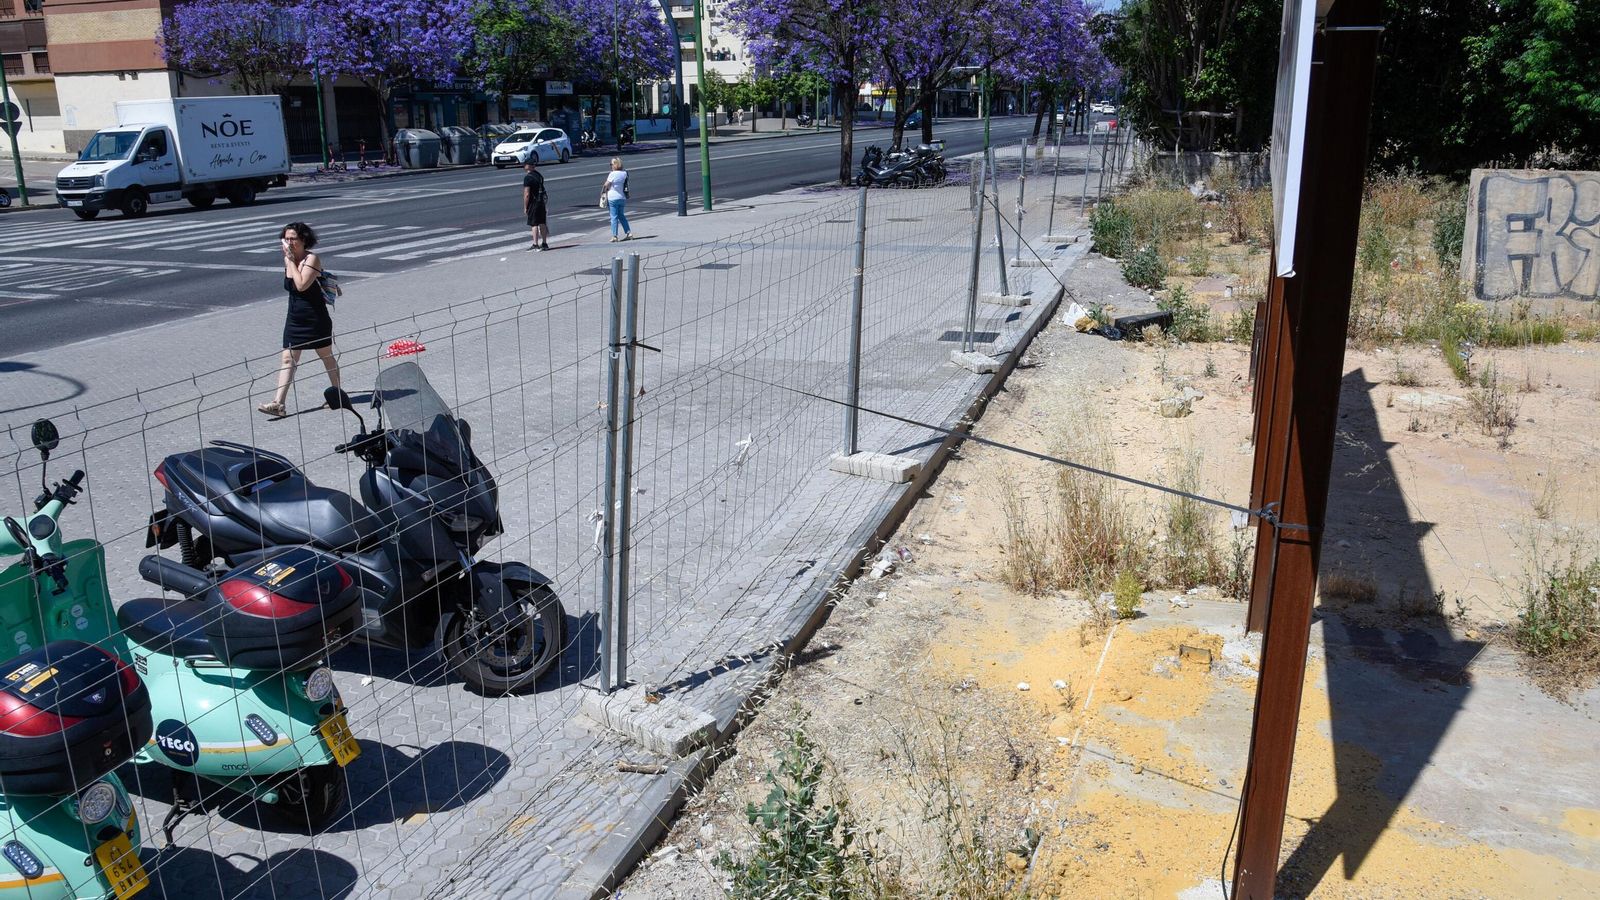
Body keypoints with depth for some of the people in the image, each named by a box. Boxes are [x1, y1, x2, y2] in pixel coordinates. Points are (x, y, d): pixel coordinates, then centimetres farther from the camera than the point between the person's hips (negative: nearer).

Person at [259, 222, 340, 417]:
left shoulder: (312, 259, -15)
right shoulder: (287, 259, 6)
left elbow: (301, 285, -27)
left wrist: (291, 261, -21)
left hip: (315, 318, -6)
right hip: (294, 318, 6)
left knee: (326, 356, 11)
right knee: (288, 359, -2)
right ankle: (279, 404, -7)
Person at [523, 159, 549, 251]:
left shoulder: (528, 178, -15)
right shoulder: (539, 175, 11)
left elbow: (527, 194, -18)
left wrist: (525, 207, -12)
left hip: (533, 203, -8)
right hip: (541, 202, 8)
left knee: (534, 224, -3)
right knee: (542, 223, 11)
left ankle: (536, 244, -4)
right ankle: (544, 243, 16)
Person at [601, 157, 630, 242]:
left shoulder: (612, 174, -15)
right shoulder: (624, 173, 2)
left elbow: (606, 185, -9)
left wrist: (602, 192, 7)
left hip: (612, 198, -6)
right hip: (622, 197, 6)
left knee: (614, 217, -1)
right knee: (621, 216, 19)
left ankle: (614, 236, 0)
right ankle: (628, 232, 14)